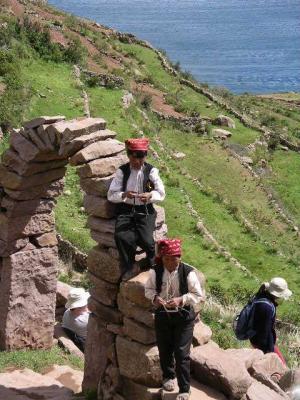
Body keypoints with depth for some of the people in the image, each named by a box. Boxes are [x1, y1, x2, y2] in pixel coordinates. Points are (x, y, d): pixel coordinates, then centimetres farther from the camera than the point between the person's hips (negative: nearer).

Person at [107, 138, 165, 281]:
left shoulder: (151, 171, 3)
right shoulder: (122, 171, 3)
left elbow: (161, 193, -2)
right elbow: (111, 195, -1)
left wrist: (150, 196, -24)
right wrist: (124, 195, -23)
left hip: (145, 211, 0)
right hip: (125, 210, 1)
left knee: (145, 239, -25)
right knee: (122, 236, -29)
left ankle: (154, 263, 9)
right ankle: (128, 269, -7)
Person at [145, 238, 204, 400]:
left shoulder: (188, 272, -18)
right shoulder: (156, 272, -9)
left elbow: (198, 295, -13)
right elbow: (148, 289, 5)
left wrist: (181, 299, -27)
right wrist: (154, 297, -17)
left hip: (184, 317, -3)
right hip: (162, 315, 3)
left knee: (182, 353, -4)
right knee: (164, 349, 18)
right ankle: (168, 376, 45)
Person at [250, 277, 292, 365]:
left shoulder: (261, 298, 0)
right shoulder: (267, 307, -30)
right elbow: (266, 331, -27)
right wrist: (270, 350, -20)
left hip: (256, 339, 10)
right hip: (264, 342, -10)